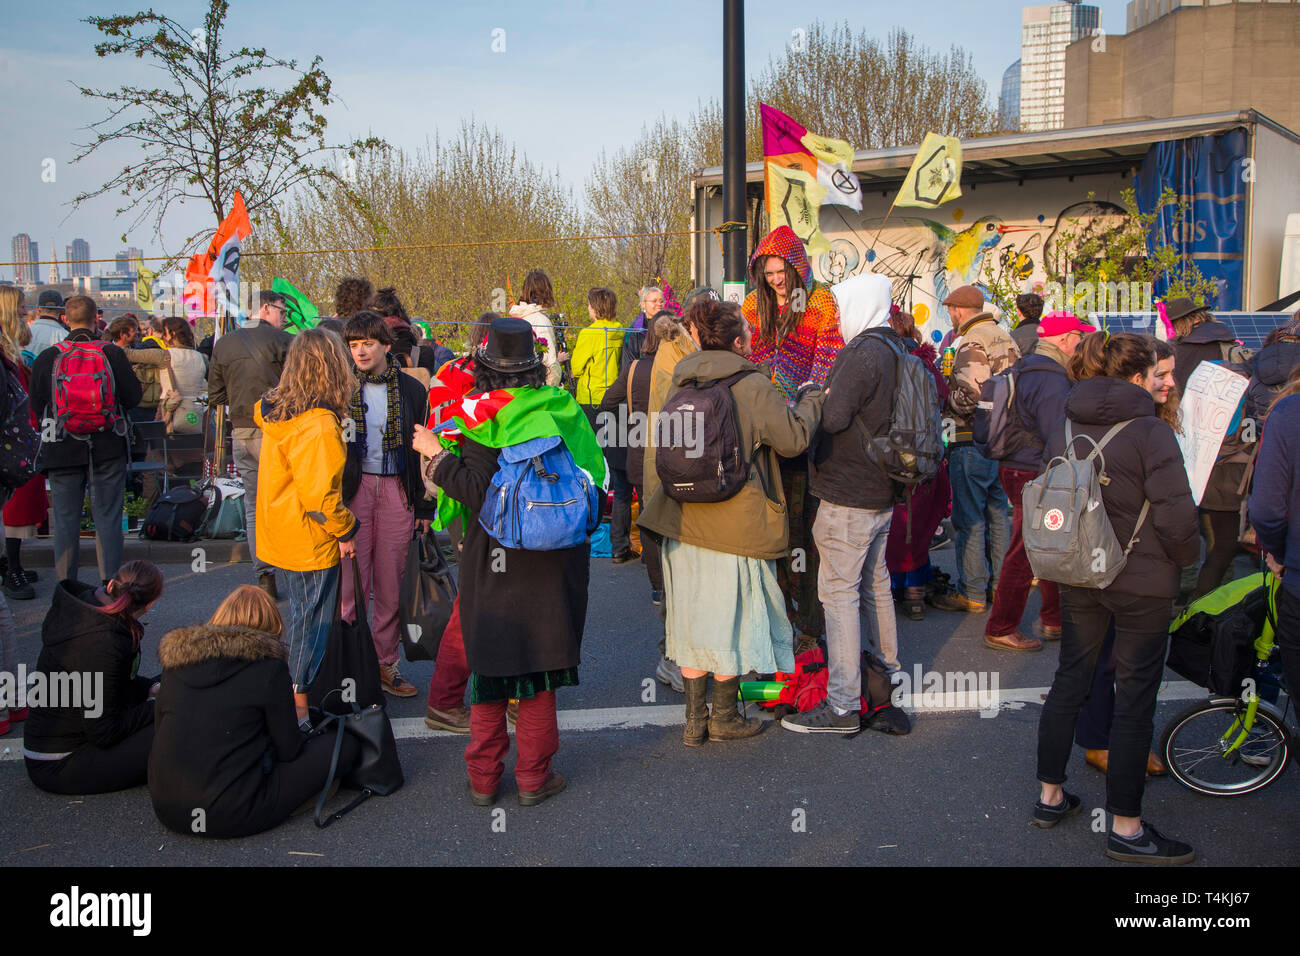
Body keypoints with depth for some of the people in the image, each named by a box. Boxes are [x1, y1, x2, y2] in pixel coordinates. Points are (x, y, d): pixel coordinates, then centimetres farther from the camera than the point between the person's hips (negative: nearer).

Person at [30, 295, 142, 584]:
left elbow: (36, 407, 4)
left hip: (62, 449, 1)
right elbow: (133, 396, -1)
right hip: (107, 447, -1)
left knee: (65, 518, 8)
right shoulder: (112, 353, -7)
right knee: (108, 516, 5)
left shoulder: (47, 358, -3)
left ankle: (66, 585, 11)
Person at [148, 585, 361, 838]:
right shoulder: (268, 666, -10)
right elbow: (289, 749, -4)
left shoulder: (176, 660, 5)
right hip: (232, 817, -6)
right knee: (346, 745, 2)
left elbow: (160, 731, 16)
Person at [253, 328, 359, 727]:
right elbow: (320, 493, -25)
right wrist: (345, 530, -11)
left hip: (282, 537, 9)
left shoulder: (276, 411, 2)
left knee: (301, 613, 21)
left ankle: (292, 691, 33)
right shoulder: (319, 425, -24)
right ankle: (298, 703, 15)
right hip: (311, 543, -9)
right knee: (313, 619, 4)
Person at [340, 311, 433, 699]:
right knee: (351, 581, -2)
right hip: (352, 489, -1)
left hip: (397, 491, 1)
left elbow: (422, 452, 10)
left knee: (391, 583, 6)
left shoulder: (411, 391, 7)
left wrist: (424, 506, 7)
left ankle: (385, 663, 18)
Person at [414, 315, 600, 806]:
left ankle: (484, 778, 20)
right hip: (552, 562, 2)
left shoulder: (478, 416, -12)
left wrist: (438, 456, -8)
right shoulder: (561, 409, -3)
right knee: (540, 658, 11)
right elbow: (591, 473, 3)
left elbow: (481, 492, -18)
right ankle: (534, 776, 19)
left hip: (490, 560, -2)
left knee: (489, 660, 10)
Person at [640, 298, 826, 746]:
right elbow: (794, 438, -13)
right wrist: (811, 399, 4)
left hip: (683, 523, 5)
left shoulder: (682, 384, 6)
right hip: (735, 525, -5)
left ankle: (695, 719, 21)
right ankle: (725, 717, 21)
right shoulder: (753, 386, -12)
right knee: (730, 621, 9)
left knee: (693, 619, 13)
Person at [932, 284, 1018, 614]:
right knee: (999, 515, 16)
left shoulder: (971, 343, -15)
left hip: (973, 442, -9)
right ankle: (1001, 584, 25)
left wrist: (947, 402, -10)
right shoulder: (1006, 338, 14)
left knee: (968, 520, -1)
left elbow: (971, 393, -27)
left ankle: (972, 593, 4)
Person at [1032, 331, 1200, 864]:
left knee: (1070, 681, 17)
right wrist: (1183, 560, 1)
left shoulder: (1064, 431, 3)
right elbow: (1177, 516, -18)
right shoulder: (1149, 432, -17)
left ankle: (1050, 797, 27)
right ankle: (1126, 829, 12)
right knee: (1135, 699, 3)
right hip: (1142, 583, -6)